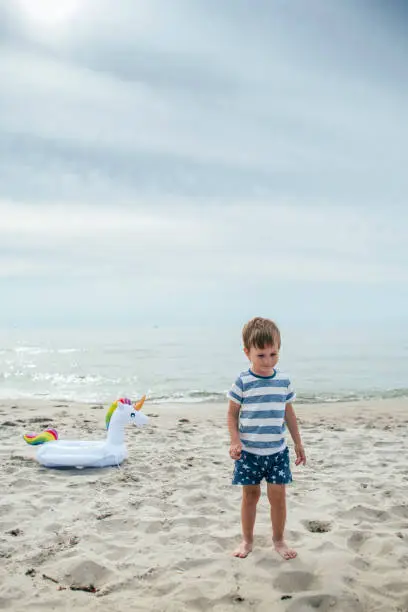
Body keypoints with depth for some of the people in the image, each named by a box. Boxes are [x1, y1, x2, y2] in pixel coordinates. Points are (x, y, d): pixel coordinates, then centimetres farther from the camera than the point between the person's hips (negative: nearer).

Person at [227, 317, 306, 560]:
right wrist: (235, 441, -13)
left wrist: (298, 443, 13)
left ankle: (279, 539, 23)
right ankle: (247, 540, 26)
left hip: (277, 450, 2)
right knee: (251, 494, 10)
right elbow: (232, 413, -2)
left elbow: (289, 413, 10)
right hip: (249, 451, -2)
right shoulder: (243, 382, -9)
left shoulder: (284, 381, 0)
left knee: (278, 495, 4)